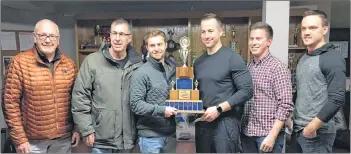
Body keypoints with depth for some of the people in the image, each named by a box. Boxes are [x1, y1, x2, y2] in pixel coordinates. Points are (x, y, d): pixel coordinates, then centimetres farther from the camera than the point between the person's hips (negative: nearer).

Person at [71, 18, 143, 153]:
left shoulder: (137, 64, -1)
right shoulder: (92, 61, -6)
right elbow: (79, 97, -5)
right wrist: (87, 130, -7)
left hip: (127, 140, 2)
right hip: (101, 140, -2)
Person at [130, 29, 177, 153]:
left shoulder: (173, 69, 7)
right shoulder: (141, 73, -11)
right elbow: (135, 105, -16)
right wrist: (161, 110, -23)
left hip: (171, 133, 6)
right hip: (150, 135, -5)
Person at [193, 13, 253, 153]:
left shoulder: (232, 58, -8)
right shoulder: (198, 62, 10)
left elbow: (246, 91, -14)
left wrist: (219, 109, -18)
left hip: (226, 122, -5)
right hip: (203, 121, 6)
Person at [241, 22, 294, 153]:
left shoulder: (278, 68, -10)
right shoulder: (248, 68, 6)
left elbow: (286, 106, -14)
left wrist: (272, 136, -17)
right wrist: (242, 128, 5)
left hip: (268, 134, -5)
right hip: (247, 133, 5)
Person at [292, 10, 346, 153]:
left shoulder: (332, 59, -13)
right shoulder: (303, 58, 10)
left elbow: (337, 99, -20)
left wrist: (313, 127, -18)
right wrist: (291, 118, 10)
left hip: (317, 133, -7)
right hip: (299, 129, 7)